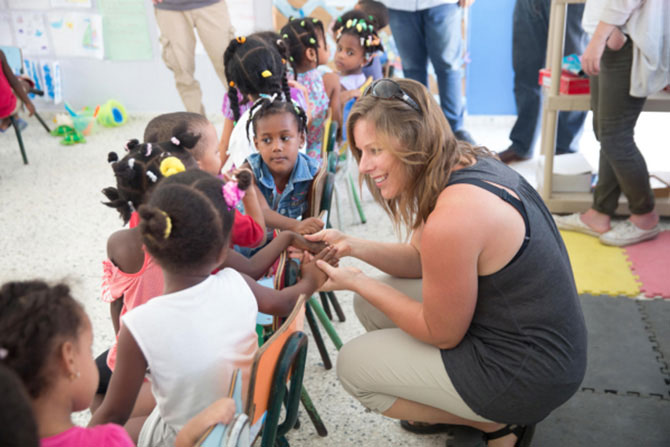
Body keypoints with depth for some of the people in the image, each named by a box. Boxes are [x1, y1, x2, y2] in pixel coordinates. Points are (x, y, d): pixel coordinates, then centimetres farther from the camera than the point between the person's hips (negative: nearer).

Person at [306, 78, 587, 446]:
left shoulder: (454, 217, -31)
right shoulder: (468, 164, -1)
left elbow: (441, 333, -17)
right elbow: (420, 260, 10)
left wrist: (356, 281, -11)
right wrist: (352, 247, -3)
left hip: (528, 373, -9)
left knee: (352, 365, 0)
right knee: (370, 302, 12)